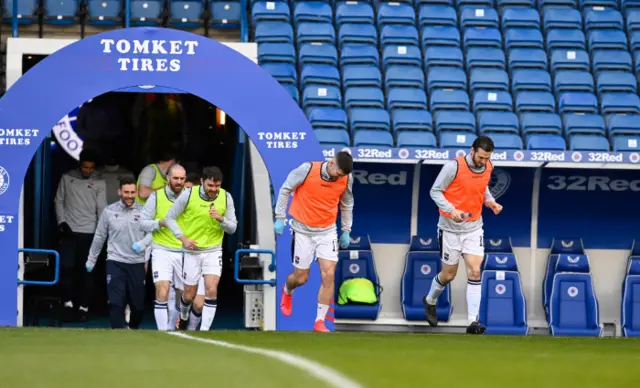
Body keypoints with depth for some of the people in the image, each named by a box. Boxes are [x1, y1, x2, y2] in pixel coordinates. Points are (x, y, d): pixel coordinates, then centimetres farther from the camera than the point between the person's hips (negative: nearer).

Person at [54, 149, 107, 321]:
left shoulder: (99, 183, 1)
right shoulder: (67, 178, 5)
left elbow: (101, 208, -2)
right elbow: (59, 201, 9)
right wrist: (62, 221, -3)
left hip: (89, 232, -1)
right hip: (69, 230, 1)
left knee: (86, 270, 0)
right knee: (66, 267, -6)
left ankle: (83, 307, 7)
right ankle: (68, 303, 4)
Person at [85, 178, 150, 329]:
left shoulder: (143, 212, 1)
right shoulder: (109, 211, 4)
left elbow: (150, 235, 3)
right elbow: (99, 237, 12)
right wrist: (91, 260, 18)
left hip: (137, 264, 0)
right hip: (115, 263, 0)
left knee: (138, 304, 6)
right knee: (116, 303, -13)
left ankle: (133, 330, 32)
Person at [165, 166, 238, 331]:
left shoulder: (226, 198, -7)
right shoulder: (188, 195, -13)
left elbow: (232, 228, -1)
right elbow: (170, 217, -4)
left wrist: (221, 219, -22)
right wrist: (183, 238, -16)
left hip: (213, 251, 1)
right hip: (191, 251, -1)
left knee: (211, 290, -17)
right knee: (189, 295, 7)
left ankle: (204, 330, -11)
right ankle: (184, 317, 41)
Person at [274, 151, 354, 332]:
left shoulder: (346, 179, -8)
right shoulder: (307, 170, -18)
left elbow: (347, 204, 10)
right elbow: (285, 190, -5)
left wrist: (346, 231, 12)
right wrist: (280, 217, -4)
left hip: (327, 231, 2)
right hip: (303, 230, -2)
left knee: (329, 275, -12)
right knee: (301, 278, 5)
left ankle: (320, 321, -3)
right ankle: (287, 291, 43)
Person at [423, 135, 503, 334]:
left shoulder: (488, 167, -2)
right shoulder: (453, 167, -19)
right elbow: (435, 191, -13)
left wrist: (491, 202, -2)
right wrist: (451, 210, -27)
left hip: (473, 228, 4)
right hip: (451, 228, -4)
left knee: (474, 271, -9)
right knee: (448, 275, 7)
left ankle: (473, 321, -11)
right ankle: (430, 301, 40)